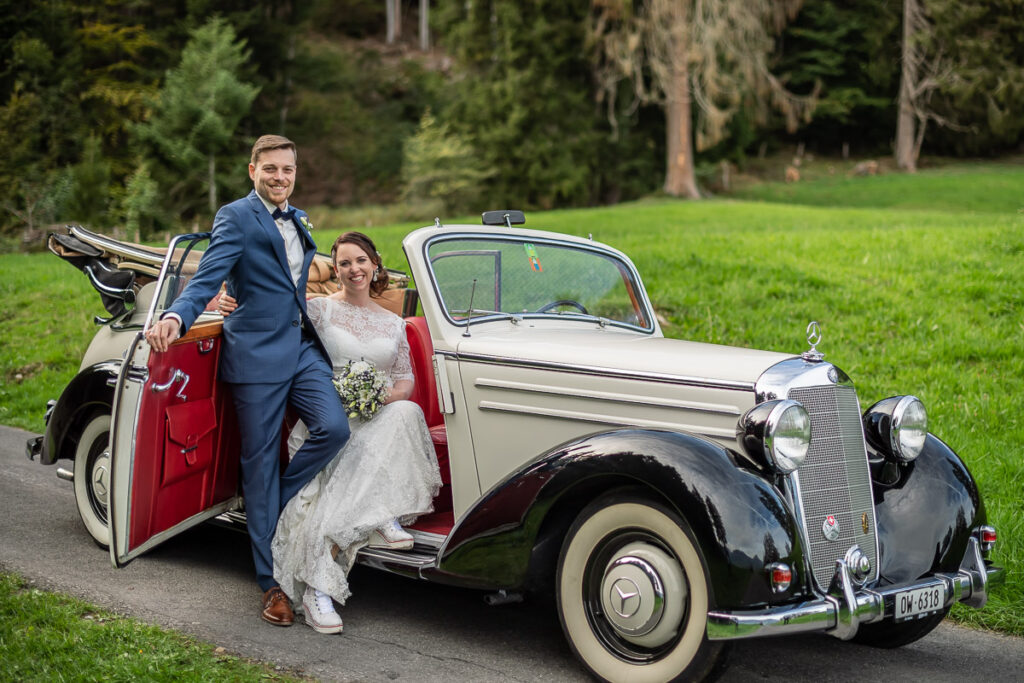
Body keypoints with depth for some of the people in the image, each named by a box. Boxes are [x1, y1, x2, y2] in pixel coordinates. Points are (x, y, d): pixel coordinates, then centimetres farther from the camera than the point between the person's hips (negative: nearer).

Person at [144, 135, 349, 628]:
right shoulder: (236, 218, -5)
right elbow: (208, 278, -17)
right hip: (258, 354, -6)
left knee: (333, 427, -17)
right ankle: (273, 582, 7)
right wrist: (176, 317, -33)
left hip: (305, 346, 6)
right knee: (260, 464, -1)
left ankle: (277, 506, 9)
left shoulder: (299, 221, 17)